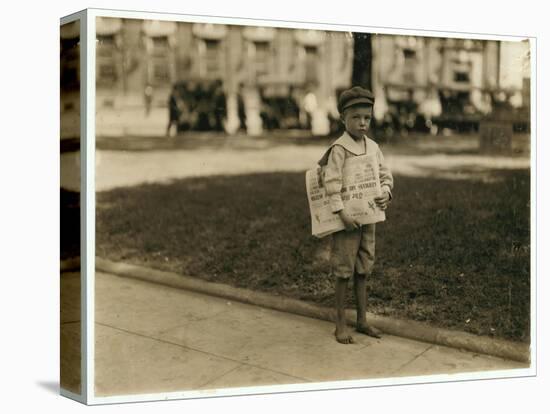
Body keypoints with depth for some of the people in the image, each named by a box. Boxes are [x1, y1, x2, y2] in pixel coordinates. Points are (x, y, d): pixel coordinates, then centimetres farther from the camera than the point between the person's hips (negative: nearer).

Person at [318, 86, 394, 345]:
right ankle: (341, 325, 12)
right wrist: (341, 213, -26)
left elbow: (385, 175, 11)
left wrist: (385, 193, -9)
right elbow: (332, 182, -20)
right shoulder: (339, 148, -14)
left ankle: (362, 320, 25)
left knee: (363, 269, 14)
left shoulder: (373, 147, 7)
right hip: (346, 219, -6)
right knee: (344, 271, 1)